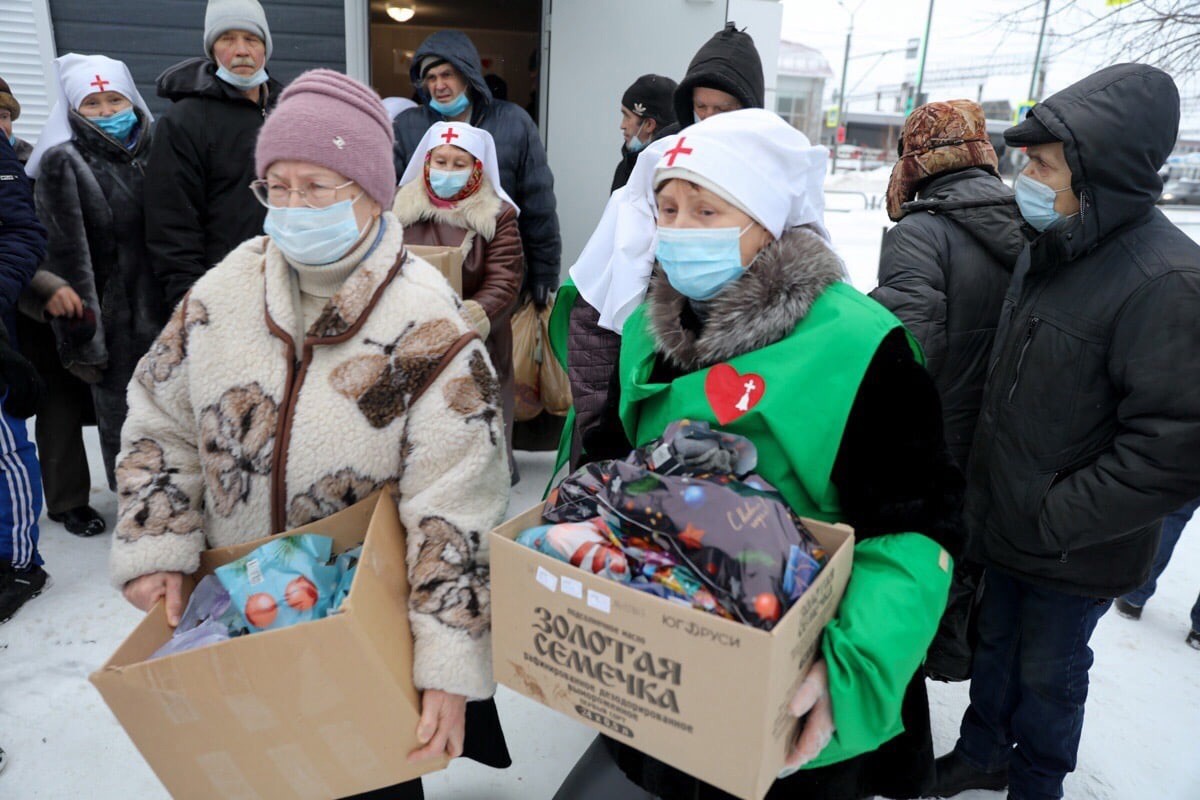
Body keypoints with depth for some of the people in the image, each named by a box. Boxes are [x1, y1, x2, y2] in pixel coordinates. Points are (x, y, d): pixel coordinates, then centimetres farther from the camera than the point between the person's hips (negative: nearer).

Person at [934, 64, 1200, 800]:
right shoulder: (1053, 248, 1)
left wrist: (1055, 521, -20)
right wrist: (993, 483, 9)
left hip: (1073, 555, -7)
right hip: (1006, 522, 7)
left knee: (1048, 673, 16)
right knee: (996, 646, 24)